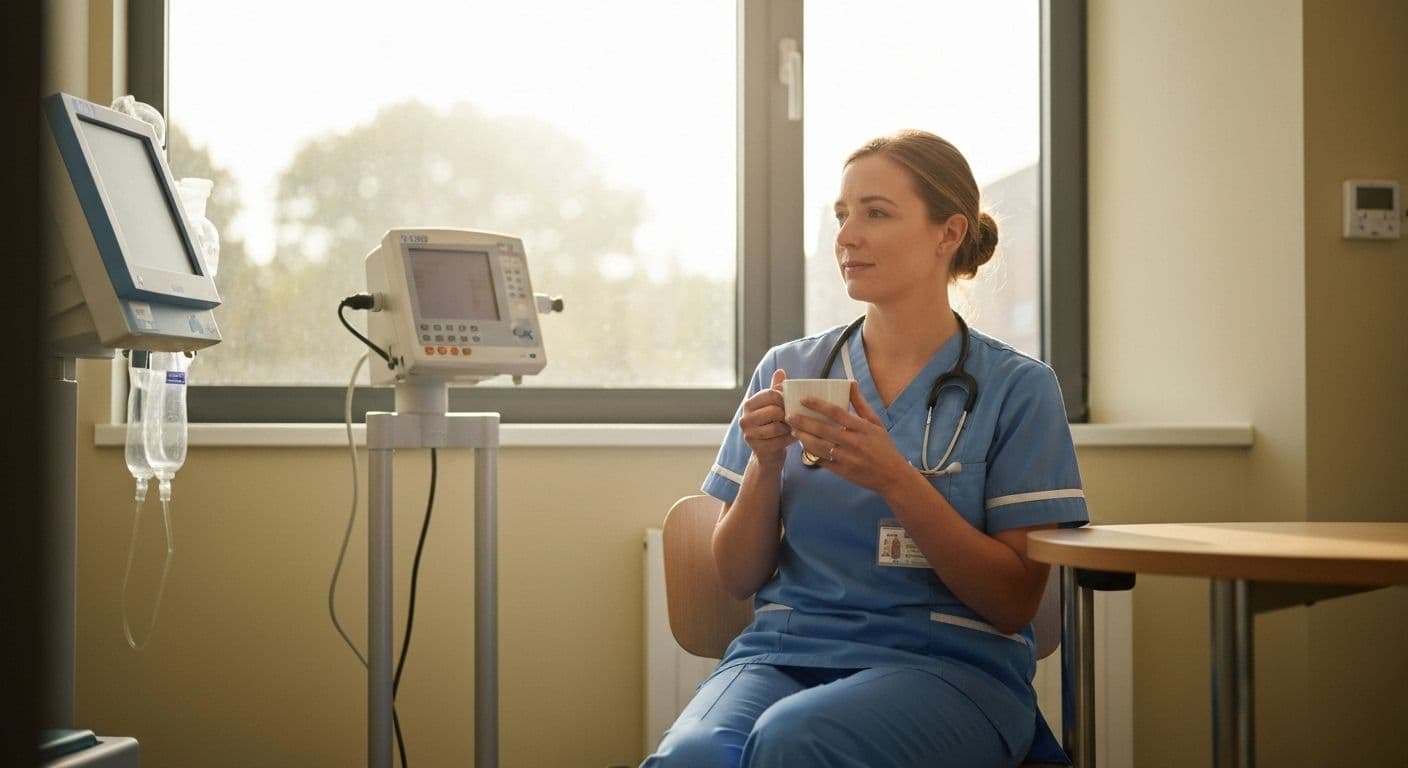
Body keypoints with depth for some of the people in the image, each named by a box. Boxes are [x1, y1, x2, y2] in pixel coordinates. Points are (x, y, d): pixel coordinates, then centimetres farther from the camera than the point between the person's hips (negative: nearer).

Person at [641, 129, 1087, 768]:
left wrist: (894, 479, -15)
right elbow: (738, 577, 13)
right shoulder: (788, 370, 12)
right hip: (785, 645, 2)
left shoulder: (1016, 387, 3)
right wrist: (766, 464, -6)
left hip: (949, 660, -2)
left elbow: (1015, 602, -3)